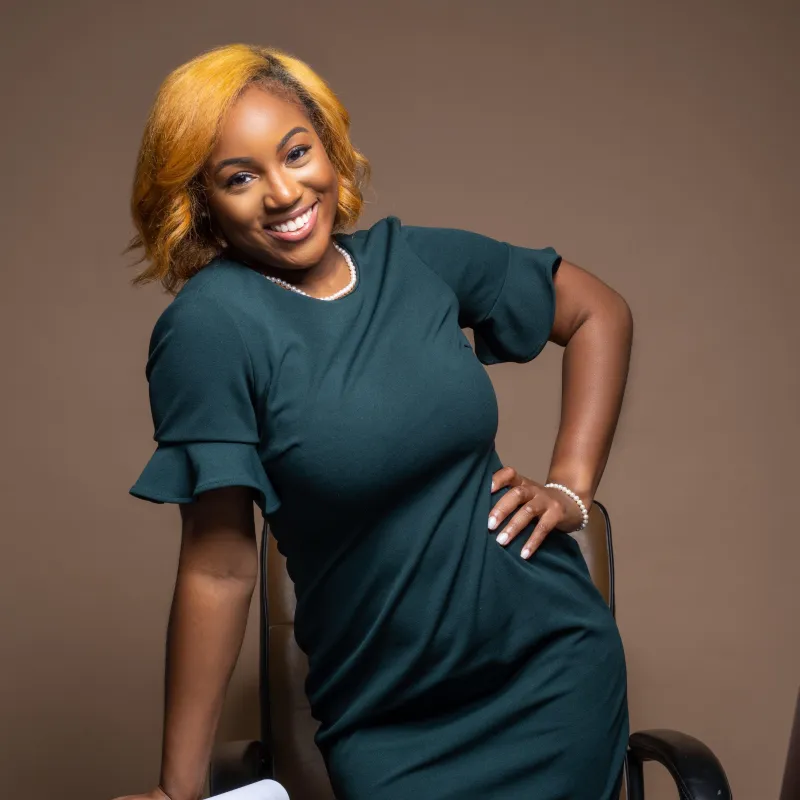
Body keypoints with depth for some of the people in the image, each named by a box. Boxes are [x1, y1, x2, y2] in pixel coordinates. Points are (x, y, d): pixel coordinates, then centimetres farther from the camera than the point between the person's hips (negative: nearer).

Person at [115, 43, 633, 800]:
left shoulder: (416, 258, -3)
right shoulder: (208, 324, -15)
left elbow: (599, 311, 11)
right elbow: (219, 568, -15)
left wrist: (570, 484, 2)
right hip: (388, 730, -3)